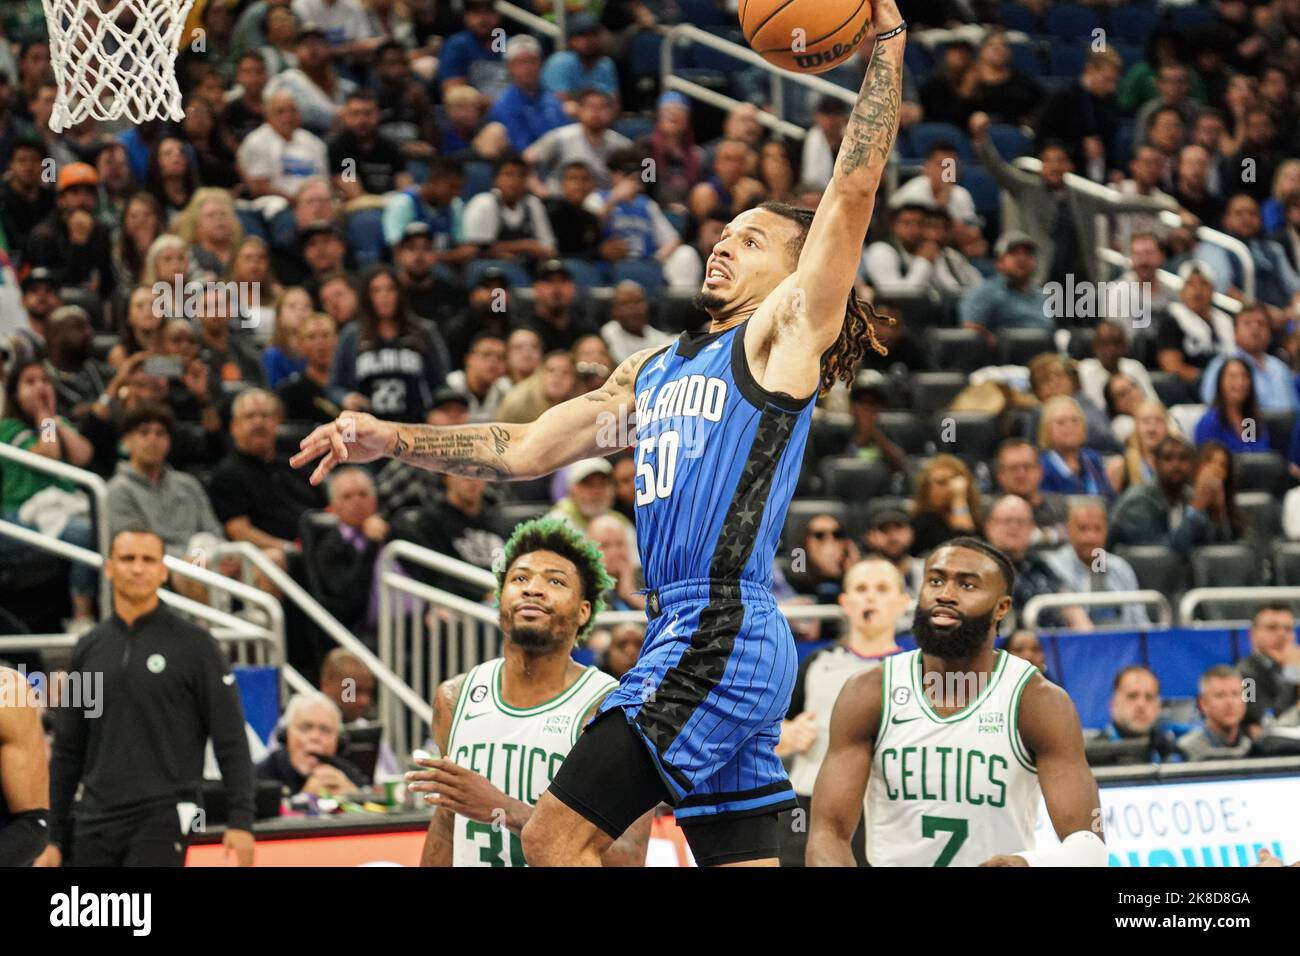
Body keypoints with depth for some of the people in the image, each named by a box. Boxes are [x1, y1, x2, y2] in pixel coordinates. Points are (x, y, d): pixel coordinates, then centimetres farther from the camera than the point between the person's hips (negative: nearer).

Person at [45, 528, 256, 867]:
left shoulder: (193, 644, -2)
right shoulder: (89, 648, 11)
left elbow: (231, 740, -3)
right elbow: (67, 752, 15)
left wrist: (241, 820, -10)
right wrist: (54, 837, 13)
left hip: (162, 823, -5)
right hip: (95, 823, 5)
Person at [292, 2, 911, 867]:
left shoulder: (785, 332, 2)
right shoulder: (659, 369, 24)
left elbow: (853, 189, -6)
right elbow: (526, 449, 25)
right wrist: (390, 440, 19)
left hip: (724, 630, -8)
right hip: (686, 632, 8)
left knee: (558, 838, -11)